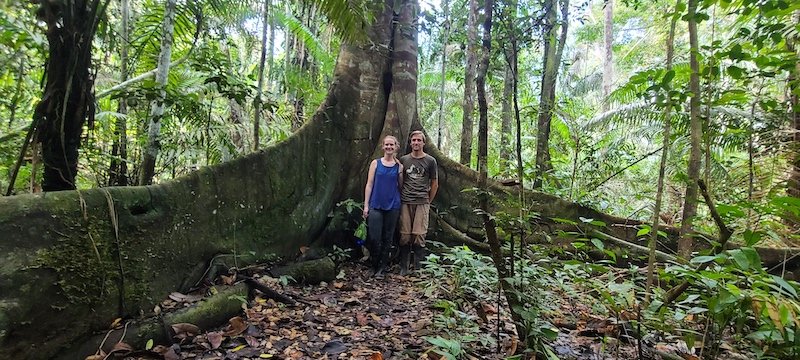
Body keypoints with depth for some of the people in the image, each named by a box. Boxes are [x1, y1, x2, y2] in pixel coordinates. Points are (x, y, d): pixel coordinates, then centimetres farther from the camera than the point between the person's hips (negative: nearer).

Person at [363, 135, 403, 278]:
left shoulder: (399, 166, 6)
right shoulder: (376, 163, 3)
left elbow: (401, 186, 8)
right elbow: (369, 184, 1)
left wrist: (400, 171, -5)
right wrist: (366, 205, -2)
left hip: (392, 206, 1)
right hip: (376, 205, -1)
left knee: (387, 238, 7)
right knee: (374, 238, -4)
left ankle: (381, 268, 19)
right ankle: (375, 265, 18)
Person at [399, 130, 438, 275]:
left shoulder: (430, 161, 5)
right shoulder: (403, 160, 10)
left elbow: (434, 184, 9)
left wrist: (428, 202, 8)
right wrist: (400, 198, 11)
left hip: (422, 203, -1)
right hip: (405, 202, 2)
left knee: (419, 236, -3)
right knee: (405, 236, 1)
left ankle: (417, 268, 7)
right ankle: (403, 267, 10)